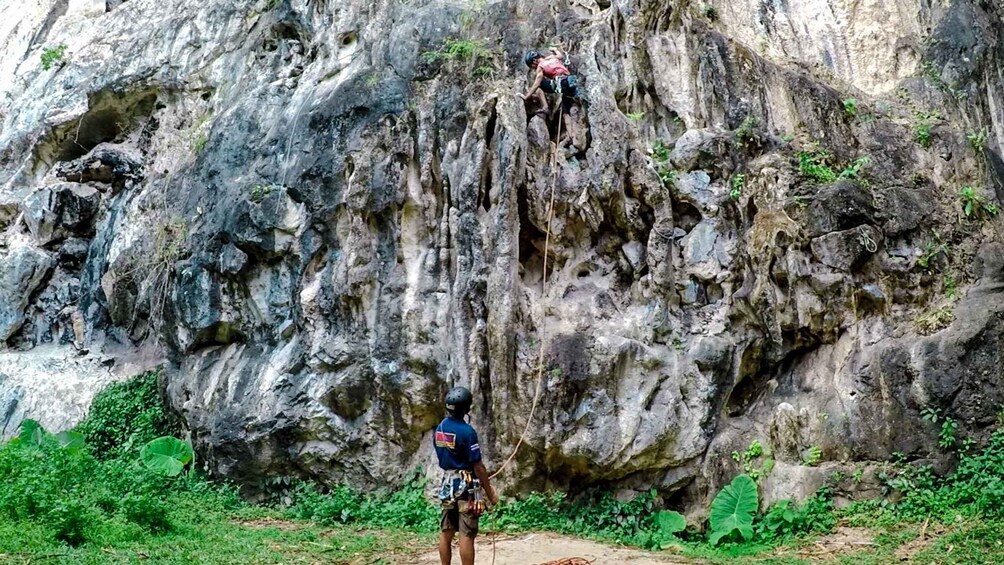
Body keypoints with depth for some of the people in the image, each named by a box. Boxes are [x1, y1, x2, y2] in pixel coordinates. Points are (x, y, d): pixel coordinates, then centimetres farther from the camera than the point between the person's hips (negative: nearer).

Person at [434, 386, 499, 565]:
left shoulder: (439, 429, 5)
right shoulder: (467, 431, -18)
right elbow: (478, 467, -16)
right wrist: (490, 492, -8)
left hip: (447, 484, 7)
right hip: (465, 486, -7)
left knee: (445, 533, 11)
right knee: (466, 535, -3)